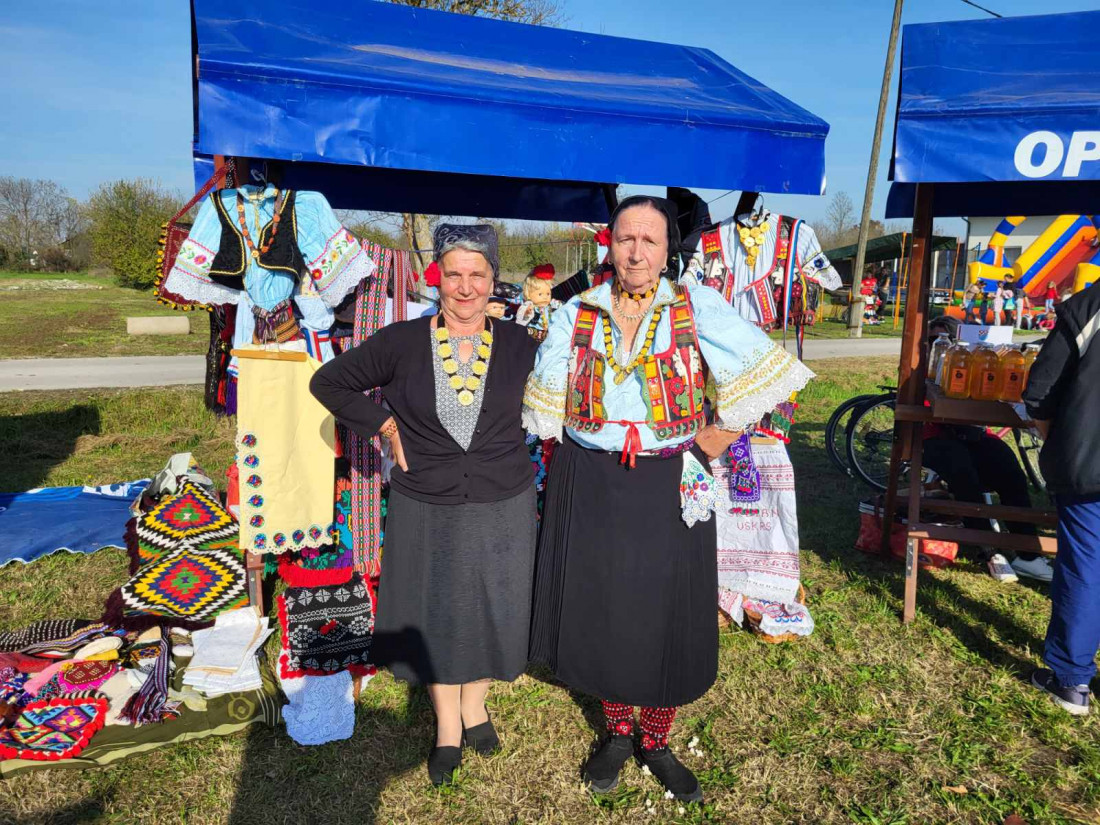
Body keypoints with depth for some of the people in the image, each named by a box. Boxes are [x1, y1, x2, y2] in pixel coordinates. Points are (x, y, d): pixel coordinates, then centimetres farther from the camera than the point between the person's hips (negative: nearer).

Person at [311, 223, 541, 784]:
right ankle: (447, 725, 38)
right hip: (425, 510, 0)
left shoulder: (518, 345, -6)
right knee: (434, 614, 14)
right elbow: (328, 382, 2)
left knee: (490, 609, 16)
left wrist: (514, 447, 0)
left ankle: (475, 703, 44)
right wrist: (386, 427, -5)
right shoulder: (400, 343, -9)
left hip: (502, 507, 1)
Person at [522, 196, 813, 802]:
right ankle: (617, 733, 35)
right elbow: (545, 401, 9)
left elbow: (761, 376, -8)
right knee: (600, 610, 11)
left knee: (667, 614, 7)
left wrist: (714, 437, -8)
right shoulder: (577, 314, 2)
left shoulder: (698, 307, -5)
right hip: (590, 487, 2)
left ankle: (657, 744, 31)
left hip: (669, 488, -1)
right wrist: (575, 450, 2)